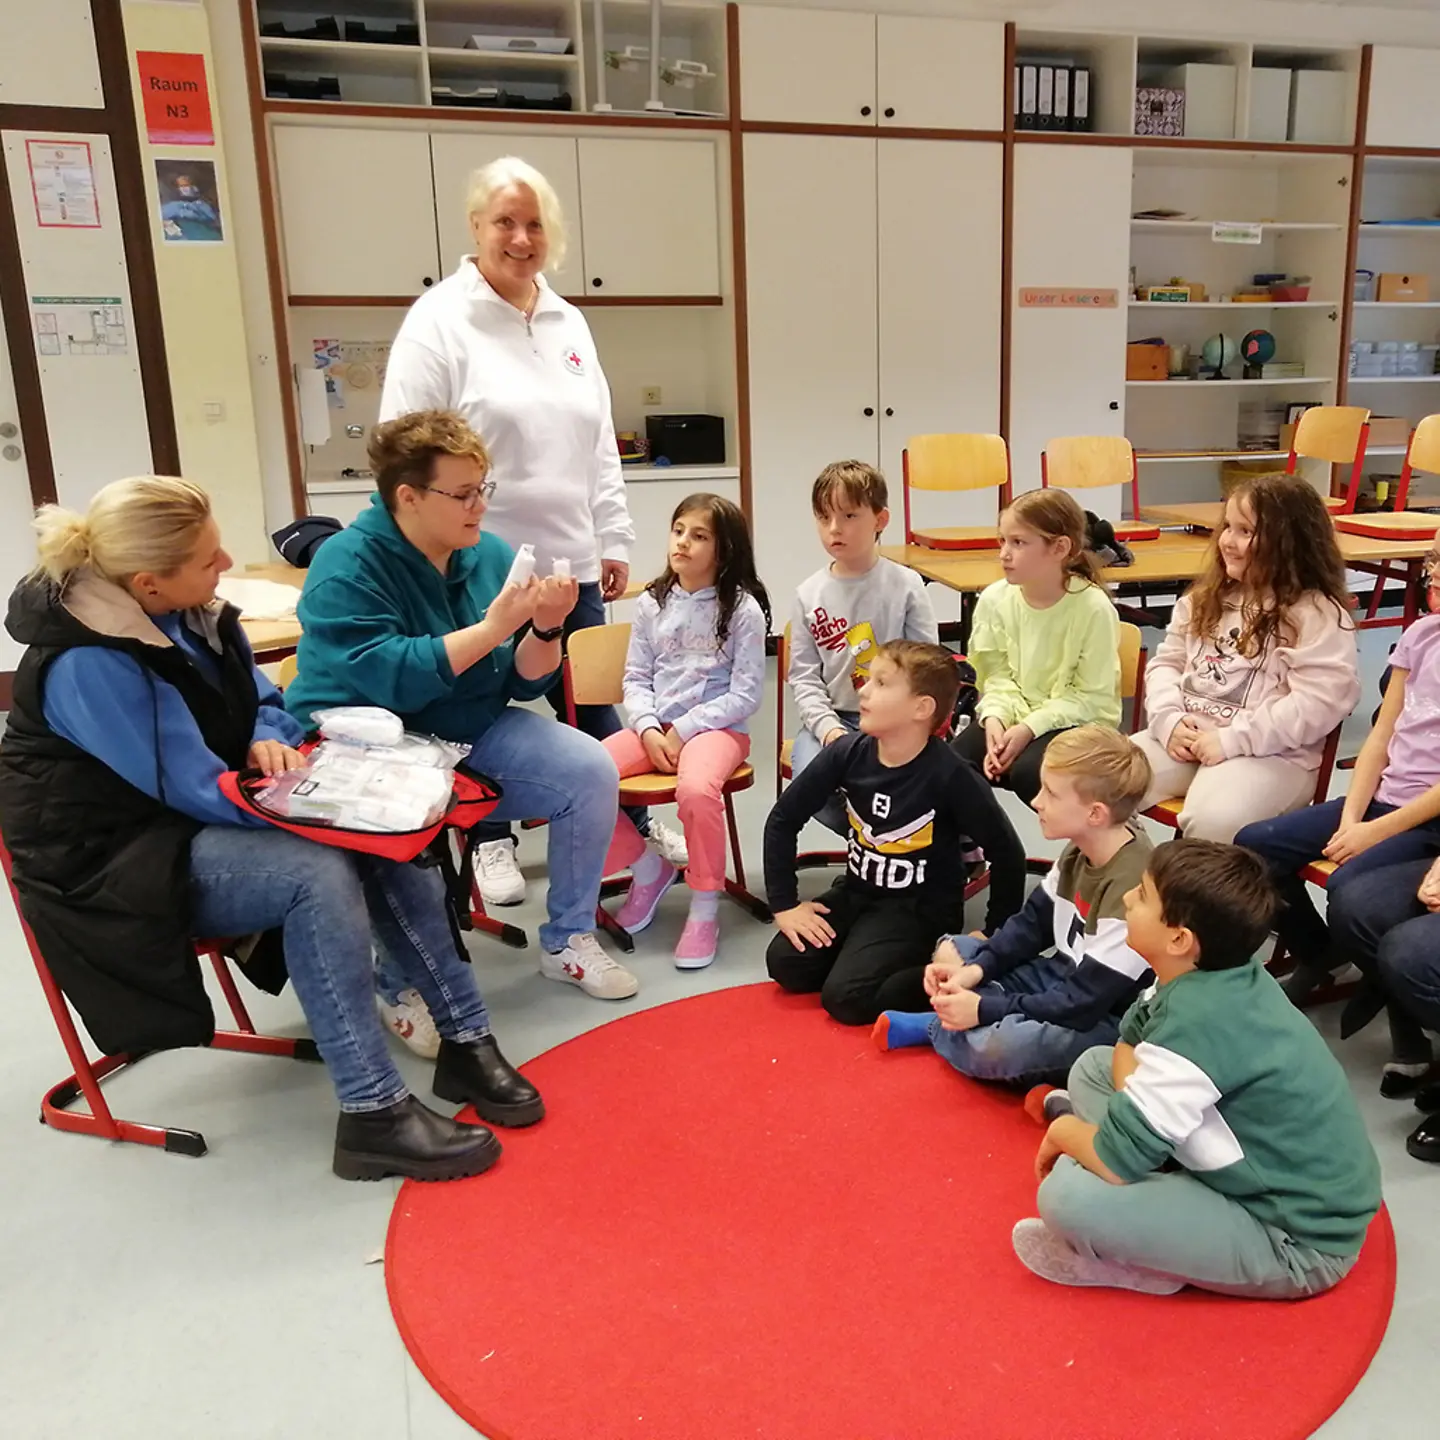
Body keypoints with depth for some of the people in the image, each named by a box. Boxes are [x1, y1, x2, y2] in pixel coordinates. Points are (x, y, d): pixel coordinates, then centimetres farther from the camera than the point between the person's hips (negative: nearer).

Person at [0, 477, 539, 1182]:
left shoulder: (192, 613, -1)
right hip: (119, 860, -8)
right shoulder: (88, 666, -26)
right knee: (318, 871, -31)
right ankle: (371, 1116, -26)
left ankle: (464, 1041, -7)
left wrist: (269, 740, -14)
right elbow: (199, 791, -27)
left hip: (200, 816, 8)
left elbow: (262, 700, 10)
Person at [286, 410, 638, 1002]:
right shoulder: (347, 566, -16)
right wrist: (492, 628, -30)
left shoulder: (490, 554, 0)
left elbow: (525, 684, 2)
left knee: (592, 770, -12)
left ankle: (568, 939, 6)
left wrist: (545, 628, -19)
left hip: (470, 735, 6)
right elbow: (386, 680, -29)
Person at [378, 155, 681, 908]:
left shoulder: (569, 323, 11)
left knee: (595, 706, 15)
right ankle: (492, 841, 27)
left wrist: (613, 541, 11)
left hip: (569, 561, 5)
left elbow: (601, 446, 13)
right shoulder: (437, 321, -7)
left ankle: (629, 821, 30)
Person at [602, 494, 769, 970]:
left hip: (716, 727, -4)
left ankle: (705, 906, -13)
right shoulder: (651, 604, 9)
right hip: (654, 727, 5)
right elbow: (636, 679, 9)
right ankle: (647, 865, 7)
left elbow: (746, 693, -6)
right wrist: (649, 730, -10)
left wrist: (683, 730, -13)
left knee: (696, 788, -38)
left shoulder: (742, 608, -3)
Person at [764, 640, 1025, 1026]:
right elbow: (783, 819, -2)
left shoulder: (950, 775, -23)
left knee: (845, 997, -21)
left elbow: (1006, 853, -13)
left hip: (921, 908, -5)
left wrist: (997, 938, -8)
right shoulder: (847, 753, -11)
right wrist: (784, 903, -4)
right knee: (785, 963, -11)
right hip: (856, 892, 5)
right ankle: (863, 948, 10)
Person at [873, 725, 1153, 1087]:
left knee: (997, 1047, -30)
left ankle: (932, 1026, -1)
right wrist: (975, 970, -10)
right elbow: (1032, 924, 6)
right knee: (953, 951, 11)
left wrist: (985, 1009, -26)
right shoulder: (1081, 850, -3)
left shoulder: (1131, 887, -32)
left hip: (1104, 1019, -9)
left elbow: (1083, 1005, -29)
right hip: (1066, 979, 9)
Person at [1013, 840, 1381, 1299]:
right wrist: (1129, 1119, -8)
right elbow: (1130, 1046, 11)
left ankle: (1143, 1265, -1)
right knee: (1092, 1066, 11)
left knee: (1066, 1194, -28)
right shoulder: (1213, 972, -6)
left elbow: (1115, 1160, -28)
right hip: (1262, 1172, 9)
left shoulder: (1199, 1021, -32)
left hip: (1296, 1243, -9)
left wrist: (1062, 1133, -6)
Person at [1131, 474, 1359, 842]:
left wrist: (1233, 739, -19)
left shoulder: (1317, 614, -6)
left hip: (1270, 754, -6)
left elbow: (1319, 702, -16)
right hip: (1186, 736, 6)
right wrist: (1168, 719, -5)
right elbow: (1166, 663, 15)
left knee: (1212, 820, -36)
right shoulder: (1206, 597, 16)